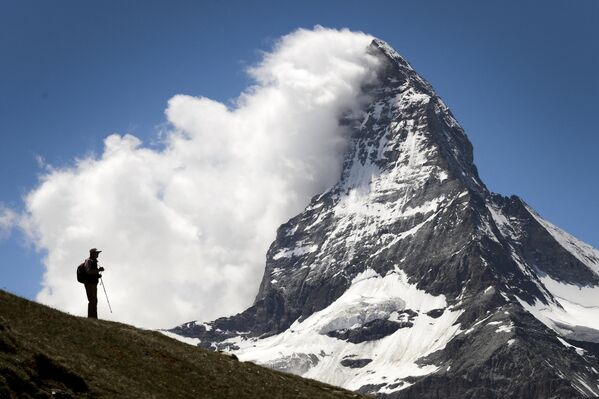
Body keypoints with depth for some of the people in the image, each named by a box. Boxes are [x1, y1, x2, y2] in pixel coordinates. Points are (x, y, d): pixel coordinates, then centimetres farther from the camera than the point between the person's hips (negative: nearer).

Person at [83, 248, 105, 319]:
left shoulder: (94, 262, 18)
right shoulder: (88, 261, -11)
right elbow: (88, 271, -25)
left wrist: (98, 275, 11)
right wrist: (98, 270, -27)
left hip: (94, 284, 10)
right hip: (89, 284, -10)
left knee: (94, 301, 12)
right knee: (92, 301, -15)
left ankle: (94, 317, 17)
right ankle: (91, 317, -17)